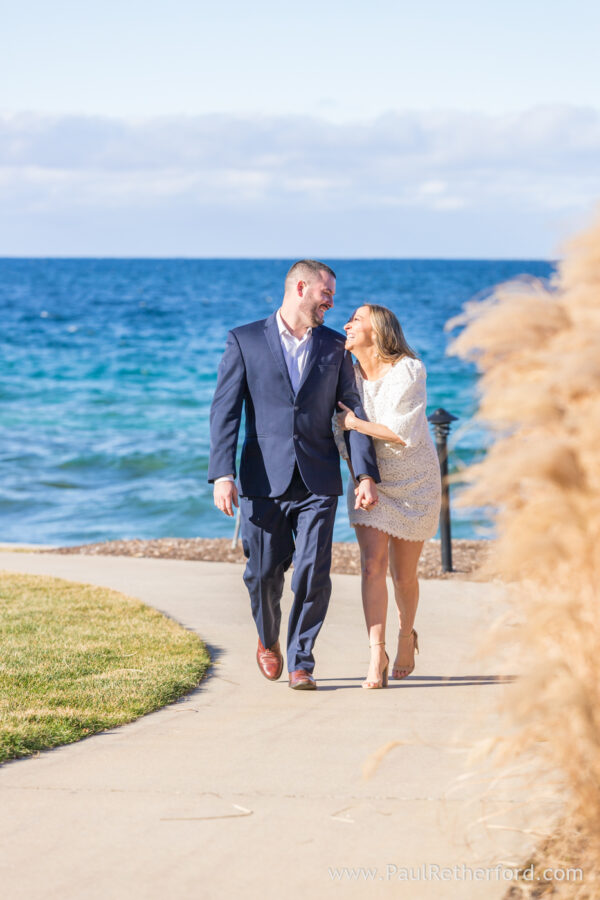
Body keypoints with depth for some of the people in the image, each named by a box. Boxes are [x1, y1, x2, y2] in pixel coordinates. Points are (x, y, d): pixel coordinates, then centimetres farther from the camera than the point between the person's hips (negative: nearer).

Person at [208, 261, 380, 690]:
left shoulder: (335, 346, 10)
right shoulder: (245, 340, 2)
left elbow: (354, 410, 8)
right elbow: (225, 410, -4)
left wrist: (367, 474, -2)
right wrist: (222, 474, -14)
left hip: (317, 481, 1)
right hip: (264, 480, -1)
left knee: (314, 574, -8)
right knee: (264, 573, 5)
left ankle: (301, 662, 6)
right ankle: (268, 639, 34)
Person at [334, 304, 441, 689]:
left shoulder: (409, 371, -18)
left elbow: (404, 434, -23)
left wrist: (355, 423, -20)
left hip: (414, 482, -3)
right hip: (370, 481, 3)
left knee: (404, 575, 7)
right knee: (372, 563, -16)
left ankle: (407, 635, 37)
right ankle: (377, 656, -19)